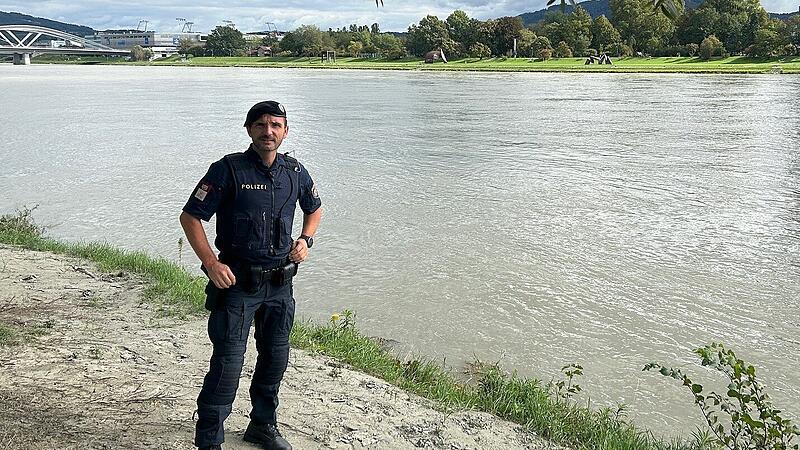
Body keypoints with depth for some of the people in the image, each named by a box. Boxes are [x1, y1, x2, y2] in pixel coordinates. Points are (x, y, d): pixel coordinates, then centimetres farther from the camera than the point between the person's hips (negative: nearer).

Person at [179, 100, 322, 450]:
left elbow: (314, 208, 23)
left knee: (276, 357, 15)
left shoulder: (295, 172, 3)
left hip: (280, 283, 5)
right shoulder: (229, 170, -12)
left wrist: (305, 240, 5)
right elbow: (190, 217, -10)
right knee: (228, 363, -7)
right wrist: (211, 263, -19)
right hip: (237, 281, -5)